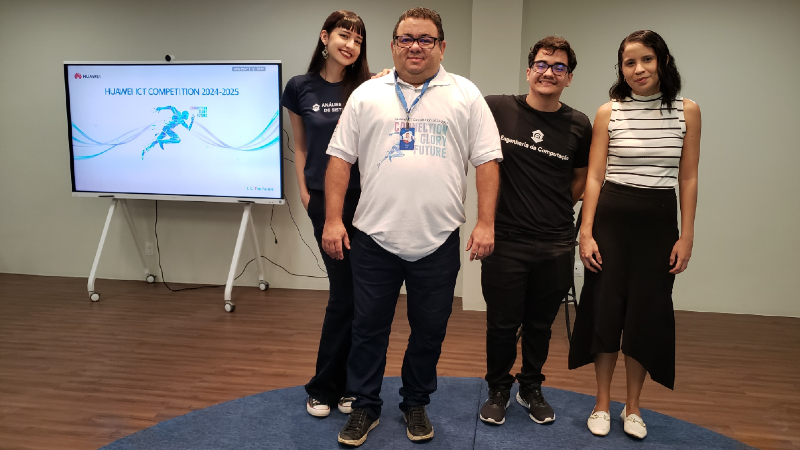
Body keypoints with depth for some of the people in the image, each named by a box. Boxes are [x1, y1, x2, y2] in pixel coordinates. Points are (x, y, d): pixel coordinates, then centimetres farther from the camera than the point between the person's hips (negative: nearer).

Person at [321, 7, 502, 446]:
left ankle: (416, 404, 33)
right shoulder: (367, 95, 7)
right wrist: (333, 220, -2)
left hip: (438, 241, 0)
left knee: (429, 330, 12)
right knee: (369, 327, 10)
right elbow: (340, 159, 5)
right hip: (374, 237, 1)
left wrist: (485, 222, -6)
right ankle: (364, 406, 28)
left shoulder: (465, 96, 5)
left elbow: (487, 161, 1)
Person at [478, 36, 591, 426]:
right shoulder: (497, 109, -5)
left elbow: (581, 179, 14)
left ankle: (531, 388, 39)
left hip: (556, 247, 2)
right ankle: (498, 390, 33)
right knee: (502, 324, 9)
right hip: (505, 240, -2)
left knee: (540, 325, 16)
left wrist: (554, 212, 8)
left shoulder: (579, 126, 2)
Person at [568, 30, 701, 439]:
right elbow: (594, 177, -2)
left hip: (659, 221, 1)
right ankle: (602, 403, 23)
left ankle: (633, 405, 26)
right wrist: (586, 232, -8)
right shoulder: (608, 113, 0)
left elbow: (688, 178, 3)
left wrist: (686, 236, -1)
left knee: (647, 313, 7)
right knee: (604, 307, 5)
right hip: (611, 220, -1)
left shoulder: (687, 112, 2)